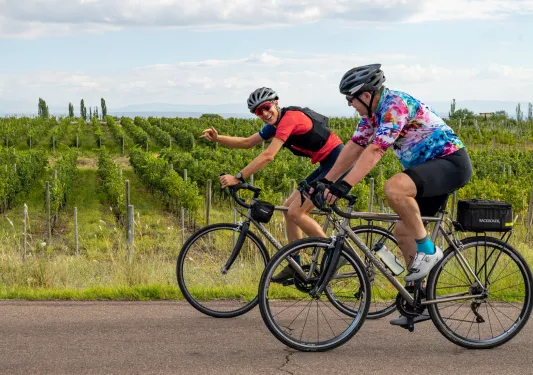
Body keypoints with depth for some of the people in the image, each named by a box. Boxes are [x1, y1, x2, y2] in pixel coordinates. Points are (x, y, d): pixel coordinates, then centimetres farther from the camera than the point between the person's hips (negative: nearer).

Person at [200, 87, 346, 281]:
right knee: (289, 207, 9)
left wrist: (238, 177, -28)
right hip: (326, 165, 10)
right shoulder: (275, 124, 10)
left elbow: (268, 155, -27)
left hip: (338, 163, -10)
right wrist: (217, 138, -2)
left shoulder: (290, 117, -20)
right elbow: (247, 142, 13)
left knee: (296, 211, -13)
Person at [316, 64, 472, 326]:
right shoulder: (373, 112, 7)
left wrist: (345, 185, -36)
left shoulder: (396, 105, -22)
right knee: (403, 232, 8)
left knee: (394, 188, -34)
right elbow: (354, 147, 11)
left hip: (451, 163, -10)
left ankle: (428, 250, -17)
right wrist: (327, 181, 7)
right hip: (431, 167, 10)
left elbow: (375, 151, -31)